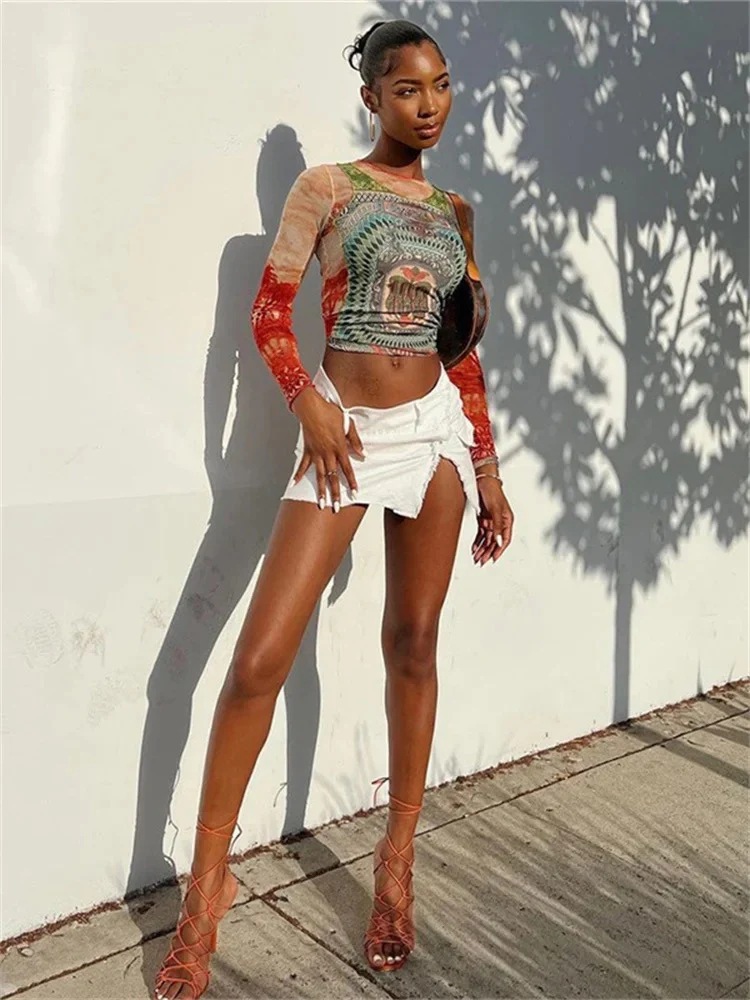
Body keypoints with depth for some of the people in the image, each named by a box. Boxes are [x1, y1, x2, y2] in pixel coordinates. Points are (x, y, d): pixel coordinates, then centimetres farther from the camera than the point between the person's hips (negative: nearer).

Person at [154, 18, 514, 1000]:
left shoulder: (452, 211, 13)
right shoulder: (326, 187, 1)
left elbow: (463, 350, 14)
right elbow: (271, 312, -1)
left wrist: (487, 466, 12)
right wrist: (310, 404, -17)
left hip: (434, 429, 4)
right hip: (346, 432, -4)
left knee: (414, 644, 6)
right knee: (260, 657, -10)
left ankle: (398, 860, 21)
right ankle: (208, 883, 5)